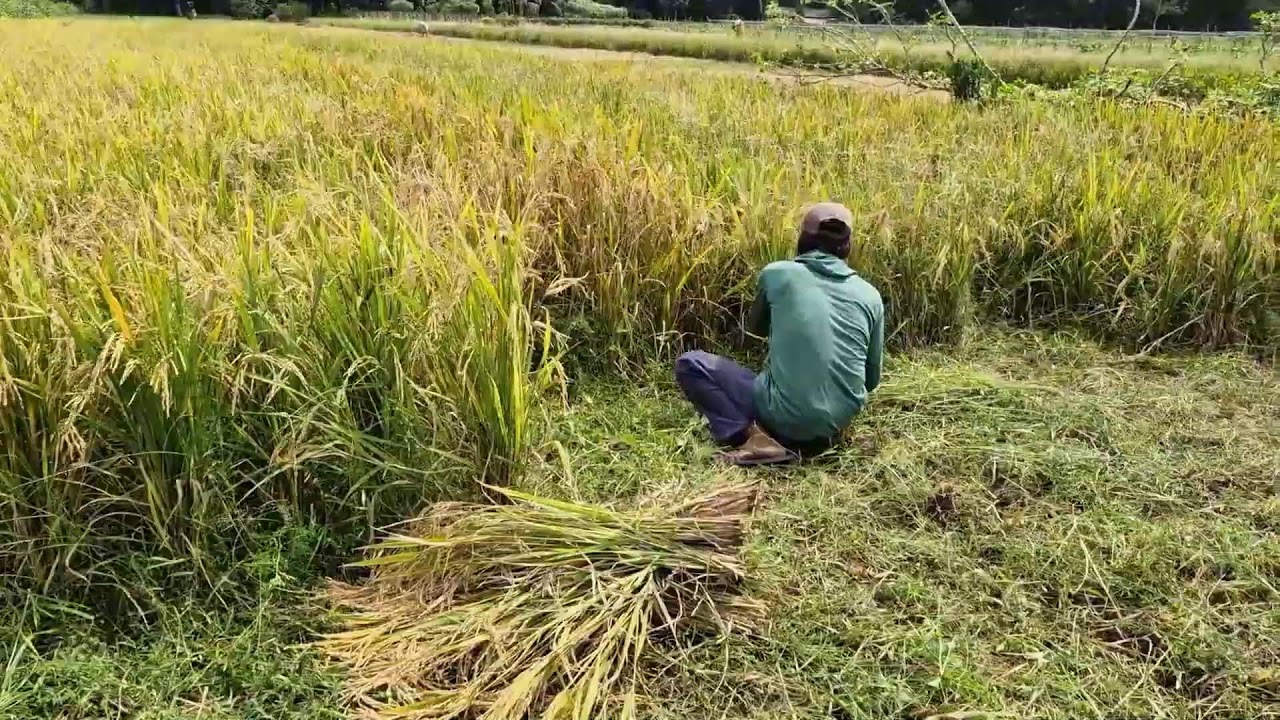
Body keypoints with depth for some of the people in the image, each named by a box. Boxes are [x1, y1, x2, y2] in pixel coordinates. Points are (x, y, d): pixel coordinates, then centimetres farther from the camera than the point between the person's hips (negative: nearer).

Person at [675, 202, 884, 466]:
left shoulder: (776, 273, 0)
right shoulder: (870, 295, 6)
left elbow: (755, 327, 20)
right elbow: (871, 379, 13)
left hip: (786, 416, -5)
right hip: (840, 421, 5)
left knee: (689, 364, 8)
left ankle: (753, 436, -8)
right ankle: (816, 435, 11)